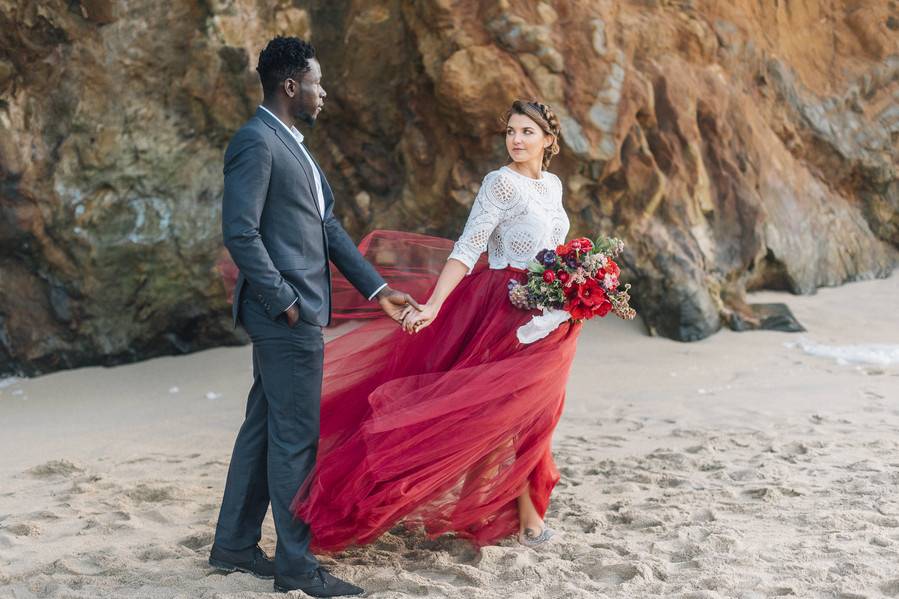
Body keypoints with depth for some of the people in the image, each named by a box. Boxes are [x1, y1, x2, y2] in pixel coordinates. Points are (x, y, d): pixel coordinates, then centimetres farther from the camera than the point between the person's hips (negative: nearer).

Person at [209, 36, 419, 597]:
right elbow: (240, 233, -20)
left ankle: (234, 544, 25)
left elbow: (328, 226, 17)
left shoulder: (291, 144, 17)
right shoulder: (256, 142, -13)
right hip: (286, 316, -10)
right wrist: (284, 301, -17)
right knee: (296, 438, -3)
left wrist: (377, 288, 13)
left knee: (264, 428, 15)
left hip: (299, 313, 10)